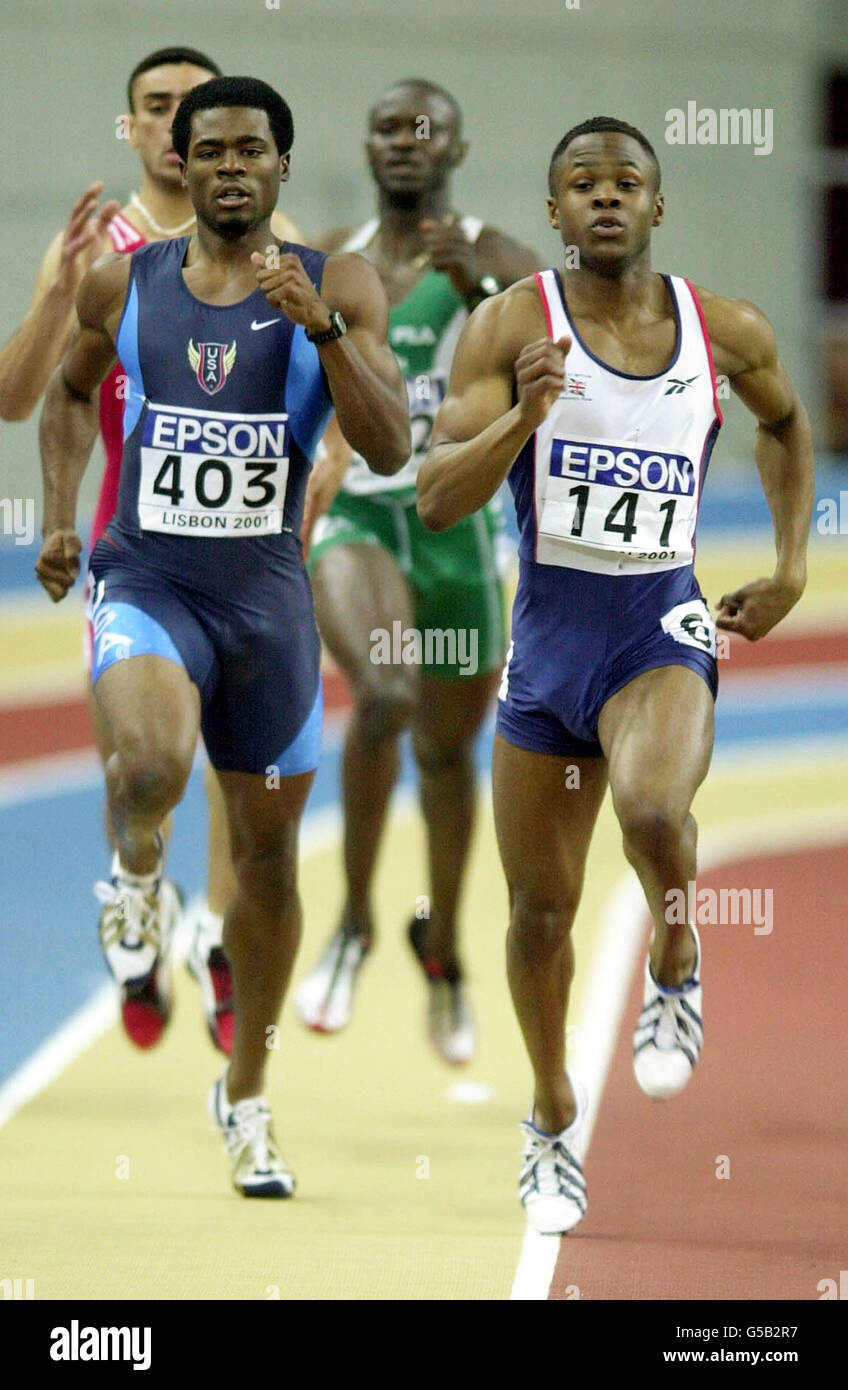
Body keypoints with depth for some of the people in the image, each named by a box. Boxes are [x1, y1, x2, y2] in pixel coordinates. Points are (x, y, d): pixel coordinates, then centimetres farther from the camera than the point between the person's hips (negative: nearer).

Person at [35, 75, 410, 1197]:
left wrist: (321, 328, -26)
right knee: (153, 759, -34)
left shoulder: (338, 290, -4)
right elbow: (72, 391, 20)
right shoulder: (123, 285, 0)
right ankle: (136, 871, 3)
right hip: (149, 586, -1)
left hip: (268, 598, 1)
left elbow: (391, 448, -14)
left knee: (269, 851, 12)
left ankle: (246, 1096, 30)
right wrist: (59, 517, 8)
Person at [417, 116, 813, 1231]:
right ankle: (554, 1118, 33)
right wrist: (526, 415, -29)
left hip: (663, 627, -1)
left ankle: (675, 970, -2)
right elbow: (437, 501, -13)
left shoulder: (727, 333, -1)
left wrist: (792, 569, 14)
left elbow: (786, 423, 22)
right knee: (542, 908, 9)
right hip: (549, 627, 1)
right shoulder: (513, 324, -7)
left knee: (653, 806, -33)